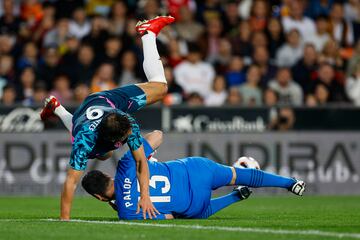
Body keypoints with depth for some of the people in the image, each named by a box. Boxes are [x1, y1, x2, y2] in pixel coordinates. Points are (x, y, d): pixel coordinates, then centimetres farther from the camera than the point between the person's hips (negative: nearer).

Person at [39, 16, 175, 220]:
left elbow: (141, 161, -34)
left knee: (160, 86, 14)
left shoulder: (129, 125, -43)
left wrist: (145, 197, -44)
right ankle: (57, 109, 45)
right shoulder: (85, 139, -51)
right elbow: (72, 181, -48)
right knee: (103, 155, 34)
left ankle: (148, 32, 33)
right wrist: (64, 219, -50)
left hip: (112, 101, 0)